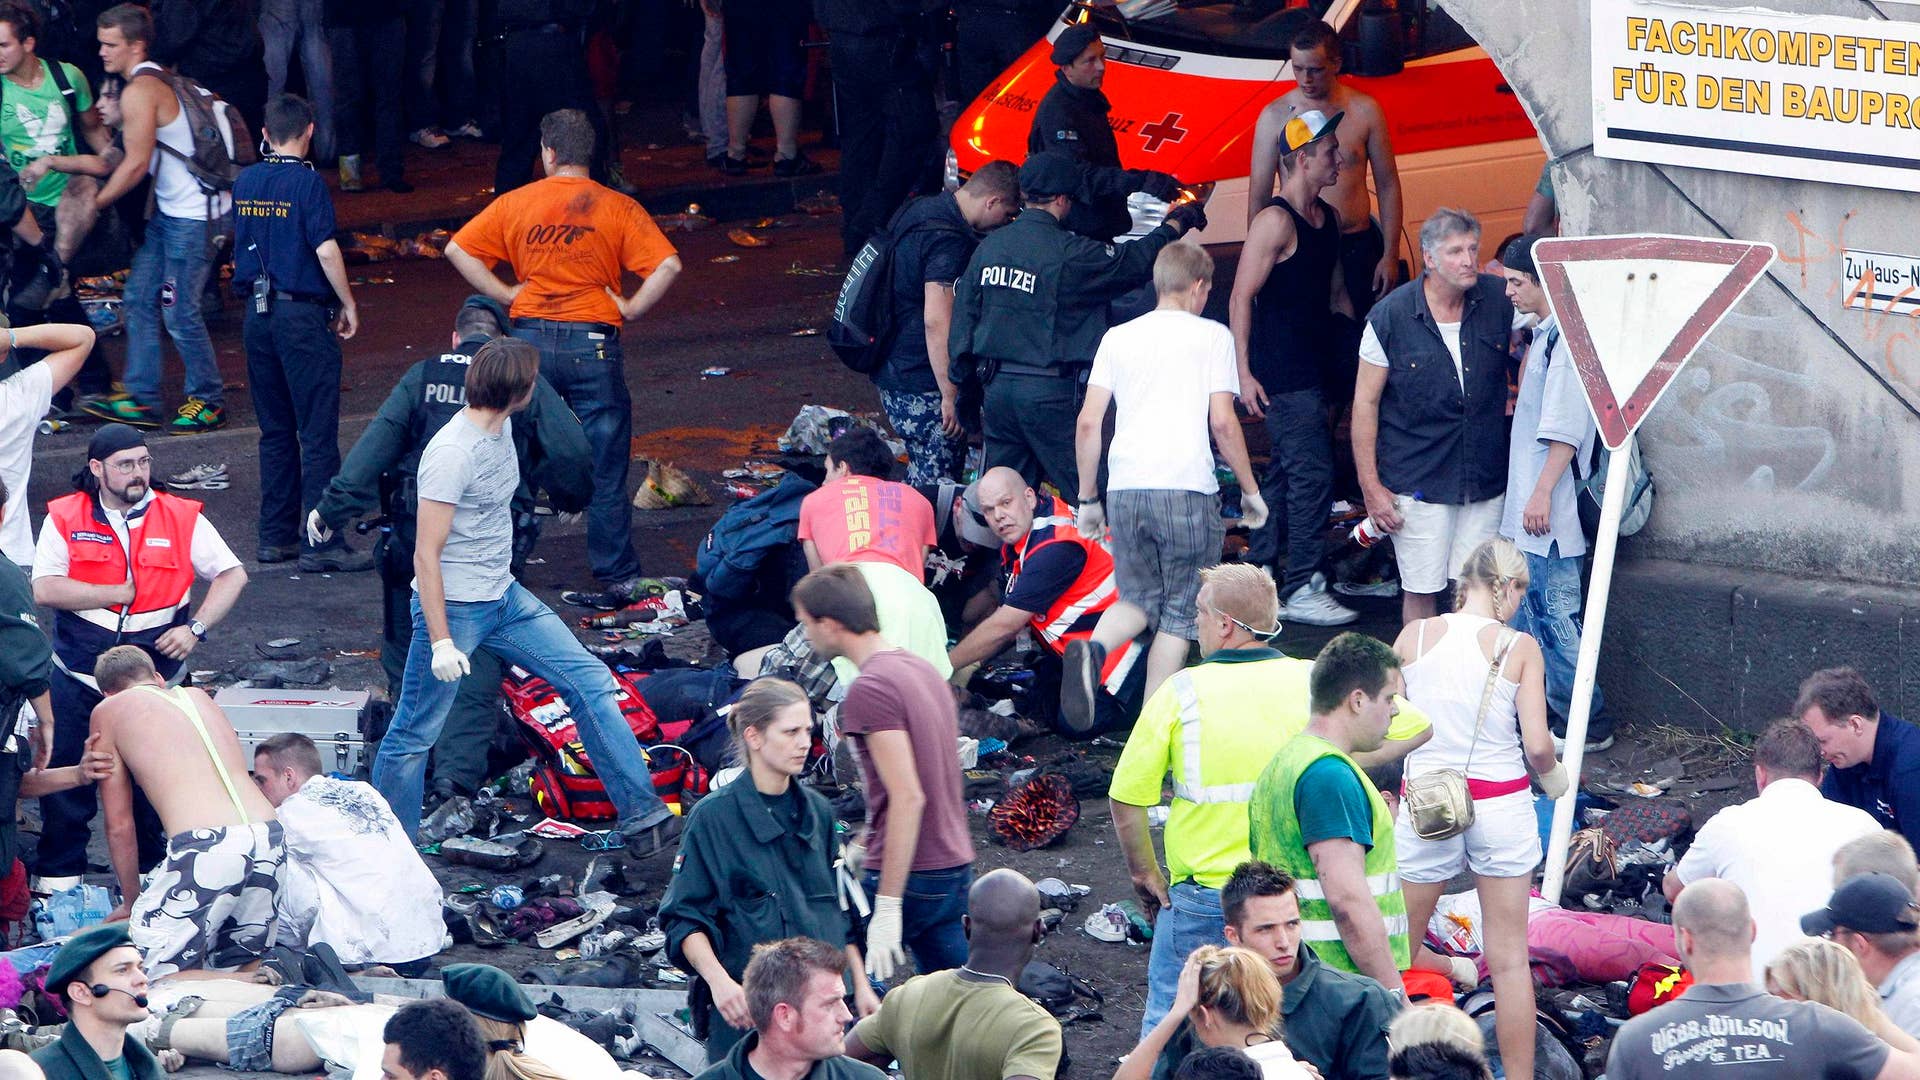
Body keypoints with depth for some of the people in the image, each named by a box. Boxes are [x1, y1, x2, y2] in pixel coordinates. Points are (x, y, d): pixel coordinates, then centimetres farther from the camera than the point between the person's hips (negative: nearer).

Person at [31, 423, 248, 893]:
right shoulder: (65, 518, -1)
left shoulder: (181, 518, 1)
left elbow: (233, 576, 4)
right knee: (66, 776, 1)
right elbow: (45, 589, -12)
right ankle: (58, 878, 14)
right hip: (78, 677, 0)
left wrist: (195, 629, -9)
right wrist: (123, 593, -12)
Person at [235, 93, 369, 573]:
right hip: (303, 313, -7)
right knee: (318, 432, -5)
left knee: (275, 430, 14)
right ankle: (321, 543, -7)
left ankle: (277, 535, 16)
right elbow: (326, 250, -17)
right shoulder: (306, 182, -13)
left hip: (257, 312, 7)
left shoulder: (245, 182, 8)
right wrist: (348, 305, -6)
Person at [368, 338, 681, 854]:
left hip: (505, 598, 9)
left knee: (590, 682, 5)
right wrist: (441, 642, -24)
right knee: (414, 736, 0)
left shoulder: (501, 428, 3)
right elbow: (426, 554, -23)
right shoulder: (452, 454, -24)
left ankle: (643, 817, 8)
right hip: (454, 609, -9)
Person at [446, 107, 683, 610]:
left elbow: (458, 249, 2)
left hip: (530, 339, 2)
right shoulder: (617, 209, -3)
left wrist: (504, 294, 4)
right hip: (593, 342, -2)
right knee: (605, 468, 3)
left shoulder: (516, 204, 2)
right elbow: (668, 265, -13)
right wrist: (630, 308, -3)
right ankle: (618, 577, 4)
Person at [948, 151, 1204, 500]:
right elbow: (1135, 262, -2)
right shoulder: (1069, 253, -12)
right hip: (1049, 393, -6)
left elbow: (964, 313, 10)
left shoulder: (989, 246, 6)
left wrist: (964, 381, 19)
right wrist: (1175, 226, 16)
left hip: (996, 388, 6)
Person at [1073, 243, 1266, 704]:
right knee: (1180, 613, 7)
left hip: (1125, 490, 4)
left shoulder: (1118, 337, 13)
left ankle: (1092, 649, -14)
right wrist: (1250, 490, 6)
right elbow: (1222, 422, -5)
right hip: (1188, 490, -3)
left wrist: (1087, 500, 17)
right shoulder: (1211, 336, 2)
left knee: (1140, 599, 17)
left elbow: (1088, 423, 9)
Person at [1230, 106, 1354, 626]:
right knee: (1312, 472, -11)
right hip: (1282, 375, -9)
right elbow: (1241, 299, -15)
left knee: (1285, 475, 14)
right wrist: (1244, 373, -19)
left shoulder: (1328, 217, 13)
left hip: (1314, 367, 9)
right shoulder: (1275, 222, -14)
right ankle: (1302, 589, -8)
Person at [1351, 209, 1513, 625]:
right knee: (1421, 591, 0)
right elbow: (1365, 403, -4)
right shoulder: (1391, 317, -9)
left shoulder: (1498, 300, -2)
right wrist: (1371, 486, -7)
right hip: (1418, 479, -3)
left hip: (1486, 480, 3)